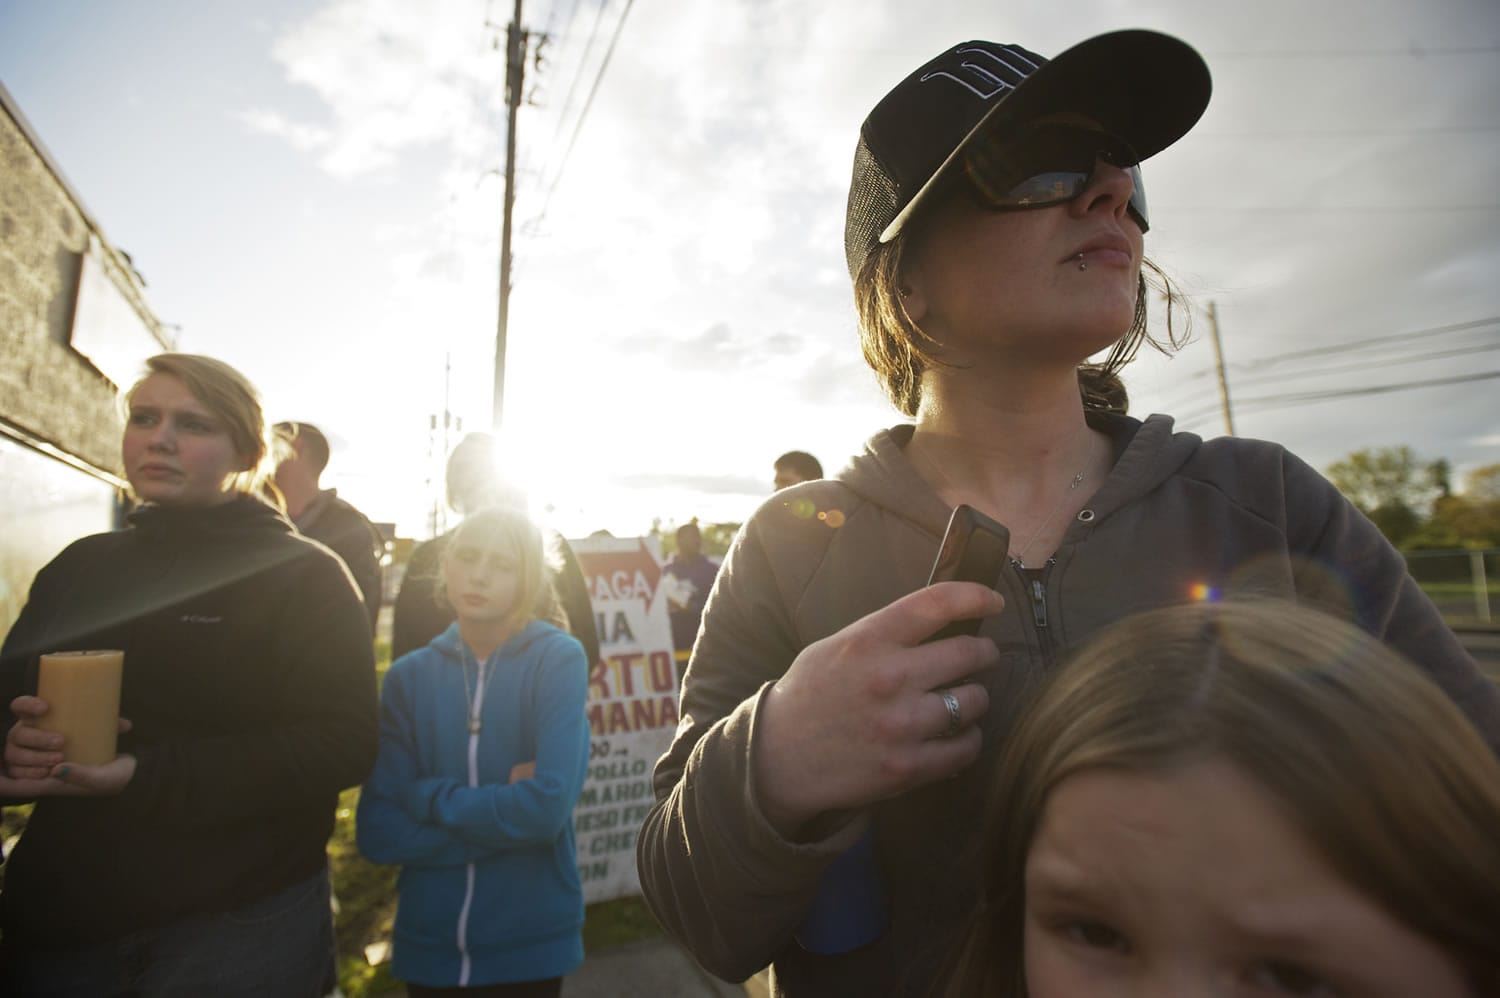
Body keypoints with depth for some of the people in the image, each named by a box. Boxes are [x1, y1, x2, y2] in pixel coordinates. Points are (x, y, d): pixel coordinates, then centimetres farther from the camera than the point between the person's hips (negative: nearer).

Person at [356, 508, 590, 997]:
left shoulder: (559, 658, -15)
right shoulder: (408, 675, -4)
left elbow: (549, 805, -24)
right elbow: (376, 831, -8)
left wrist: (427, 797, -13)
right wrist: (505, 812, -18)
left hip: (530, 939, -3)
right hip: (426, 938, 3)